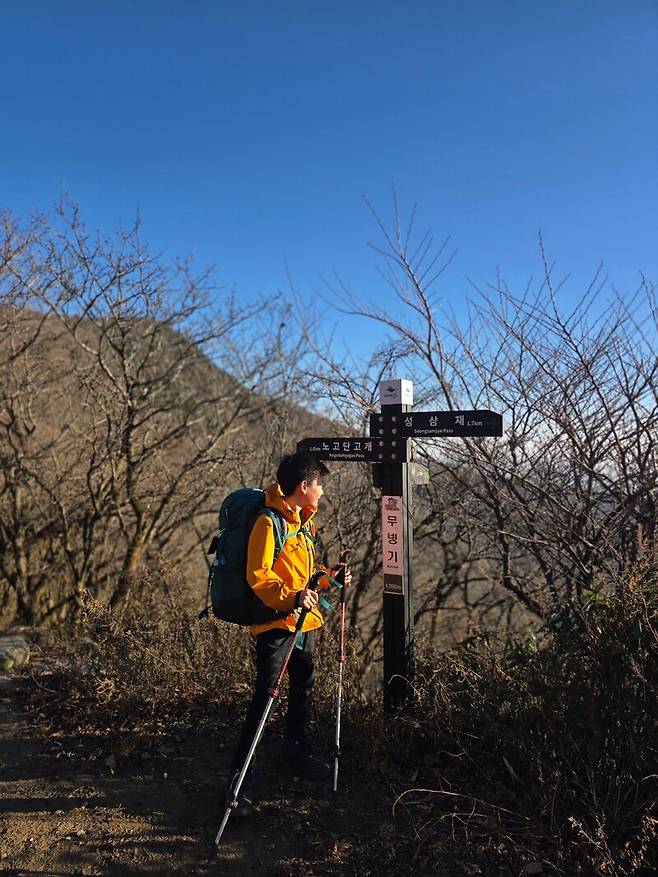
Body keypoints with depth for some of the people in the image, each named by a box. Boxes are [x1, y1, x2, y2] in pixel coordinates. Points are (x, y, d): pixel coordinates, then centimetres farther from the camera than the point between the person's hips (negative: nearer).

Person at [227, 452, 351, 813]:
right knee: (264, 695, -7)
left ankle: (296, 749, 40)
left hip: (305, 621, 9)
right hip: (276, 624, -9)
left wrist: (329, 579, 9)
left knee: (303, 689, 20)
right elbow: (258, 576, -22)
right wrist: (290, 597, -33)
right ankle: (240, 774, 2)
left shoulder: (304, 521, 12)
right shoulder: (269, 522, -17)